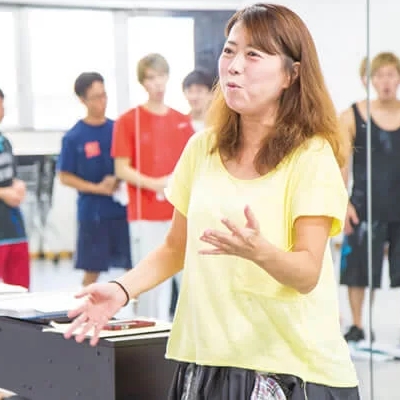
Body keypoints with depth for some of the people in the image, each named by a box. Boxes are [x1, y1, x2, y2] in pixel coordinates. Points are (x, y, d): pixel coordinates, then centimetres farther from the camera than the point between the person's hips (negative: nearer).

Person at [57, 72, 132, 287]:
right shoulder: (74, 137, -5)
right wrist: (97, 188, -13)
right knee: (92, 269, 4)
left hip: (123, 208, 3)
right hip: (93, 211, -3)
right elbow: (65, 176, -2)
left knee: (134, 265, 5)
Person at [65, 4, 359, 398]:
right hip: (207, 357, 4)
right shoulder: (202, 148, 5)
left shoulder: (312, 156, -9)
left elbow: (307, 274, -14)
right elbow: (176, 248, 14)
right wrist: (122, 289, -2)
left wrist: (257, 250, -33)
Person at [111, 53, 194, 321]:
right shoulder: (129, 120, -1)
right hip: (146, 215, -4)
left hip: (180, 213, 4)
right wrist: (153, 184, -17)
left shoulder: (182, 121, 12)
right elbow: (122, 169, -3)